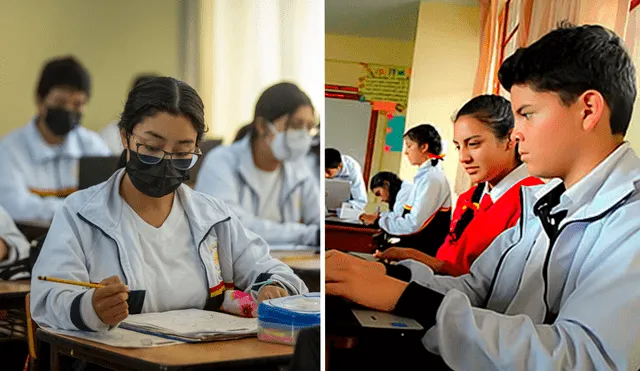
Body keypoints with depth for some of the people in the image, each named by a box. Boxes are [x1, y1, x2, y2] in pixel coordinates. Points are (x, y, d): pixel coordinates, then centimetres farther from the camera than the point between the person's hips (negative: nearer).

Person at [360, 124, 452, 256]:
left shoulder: (432, 178, -15)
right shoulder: (425, 176, 13)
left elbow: (413, 224, -20)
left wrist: (379, 220, -9)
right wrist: (381, 216, 8)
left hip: (424, 250, -8)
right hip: (416, 244, 8)